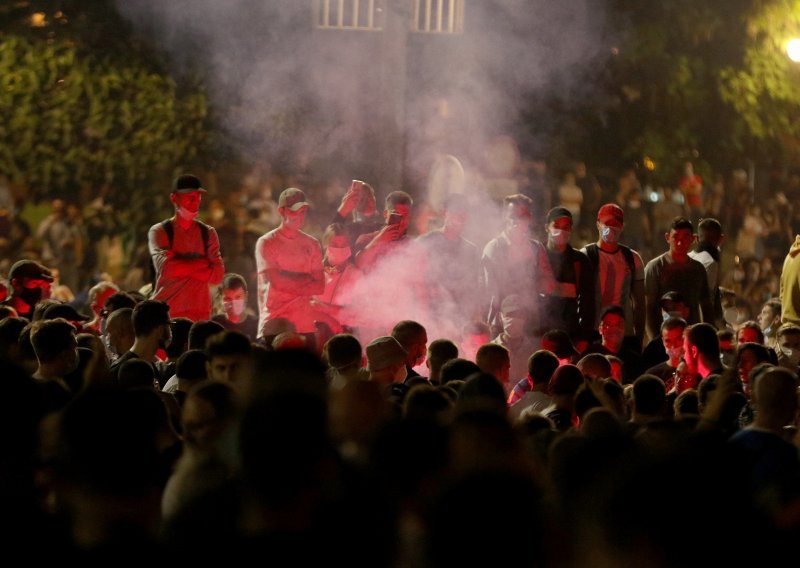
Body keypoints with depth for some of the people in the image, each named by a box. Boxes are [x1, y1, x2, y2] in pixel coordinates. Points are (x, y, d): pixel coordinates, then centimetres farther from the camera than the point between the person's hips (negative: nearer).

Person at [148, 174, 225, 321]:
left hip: (199, 313, 2)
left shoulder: (208, 233, 13)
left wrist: (179, 267, -5)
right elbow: (165, 268, -13)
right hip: (165, 313, -2)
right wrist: (203, 263, -3)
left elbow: (217, 275, 3)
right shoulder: (159, 231, 4)